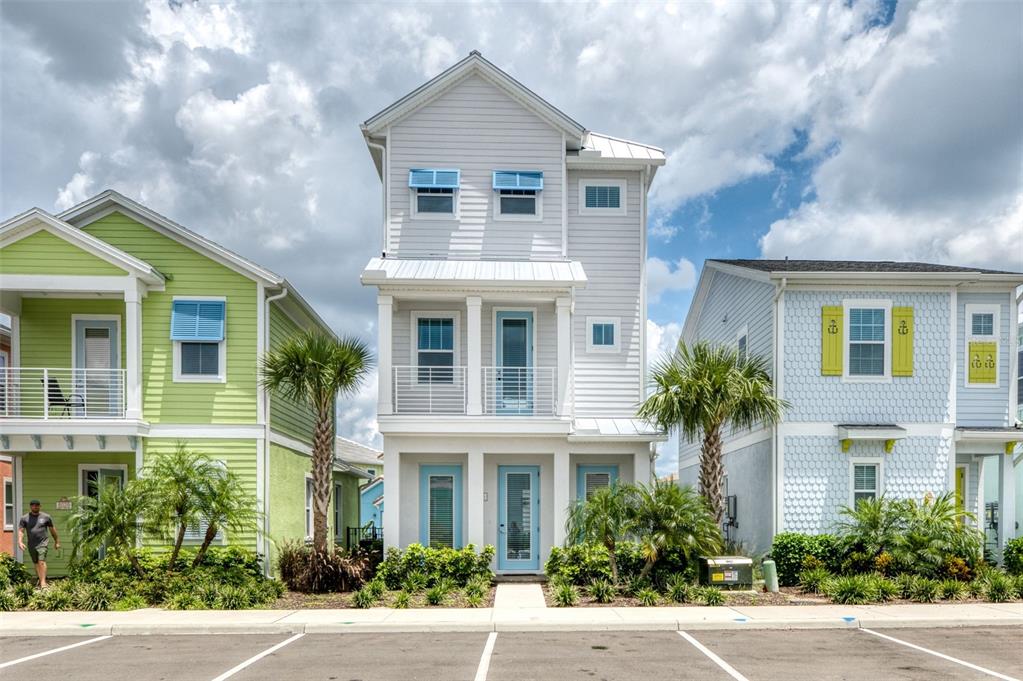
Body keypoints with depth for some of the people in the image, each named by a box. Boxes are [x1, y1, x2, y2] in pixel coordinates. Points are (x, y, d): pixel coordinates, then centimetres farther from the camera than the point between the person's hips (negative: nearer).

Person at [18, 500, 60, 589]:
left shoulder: (46, 517, 4)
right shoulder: (25, 518, 4)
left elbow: (52, 529, 12)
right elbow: (21, 531, -2)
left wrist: (57, 541, 17)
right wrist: (20, 541, -18)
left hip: (43, 543, -3)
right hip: (31, 545, 3)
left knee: (42, 561, -16)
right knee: (36, 563, 10)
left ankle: (43, 582, -19)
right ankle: (40, 581, 21)